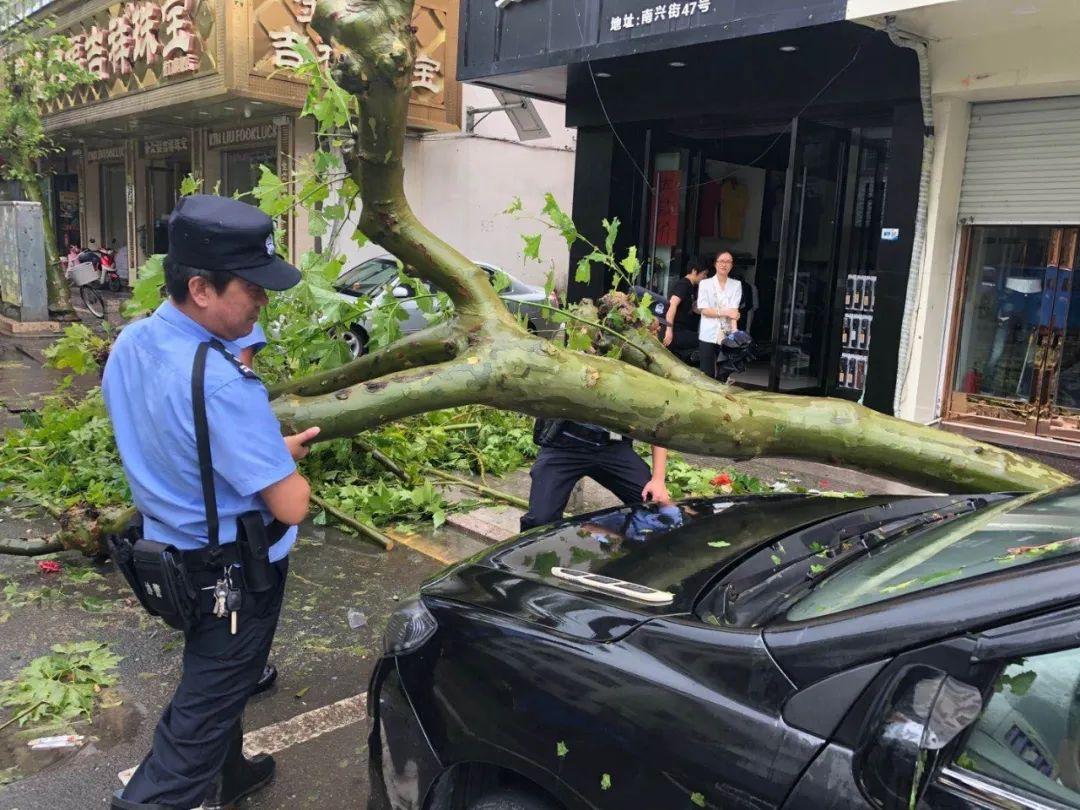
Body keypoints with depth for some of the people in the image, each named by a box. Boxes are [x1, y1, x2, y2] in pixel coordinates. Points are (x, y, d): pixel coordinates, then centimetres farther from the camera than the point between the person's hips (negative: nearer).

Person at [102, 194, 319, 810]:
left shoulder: (130, 345, -4)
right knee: (207, 705, 11)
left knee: (211, 678, 29)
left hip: (171, 551, 9)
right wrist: (287, 460, -7)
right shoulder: (222, 384, -33)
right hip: (233, 570, -9)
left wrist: (270, 447, 5)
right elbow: (291, 507, -28)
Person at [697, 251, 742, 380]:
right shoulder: (705, 283, 4)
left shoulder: (736, 285, 8)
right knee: (707, 373, -1)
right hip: (708, 335, -1)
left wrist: (734, 331, -20)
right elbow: (703, 310, -4)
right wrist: (725, 312, -13)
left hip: (727, 336, 1)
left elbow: (734, 310, -5)